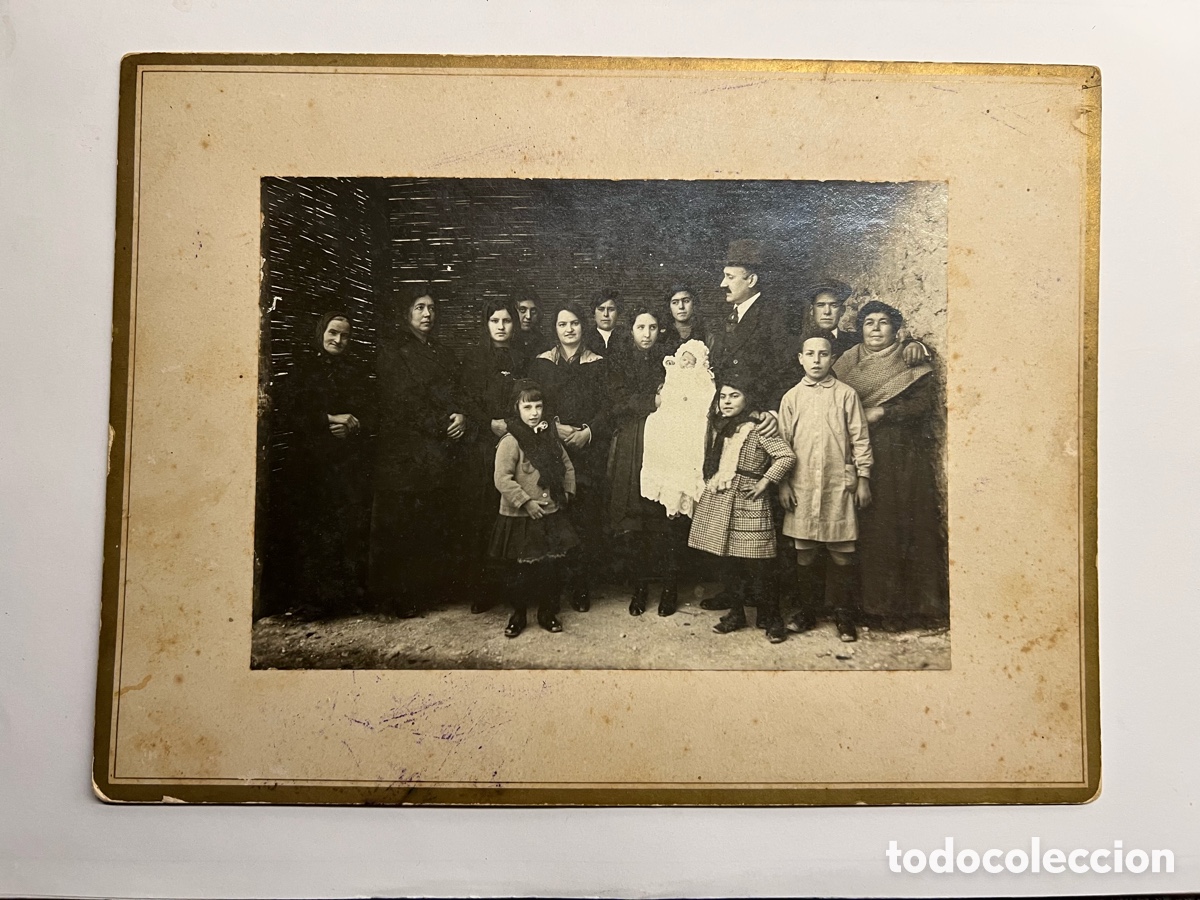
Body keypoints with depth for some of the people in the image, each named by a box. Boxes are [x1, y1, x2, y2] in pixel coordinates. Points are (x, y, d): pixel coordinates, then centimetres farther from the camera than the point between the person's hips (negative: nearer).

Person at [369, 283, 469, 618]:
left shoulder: (443, 352, 22)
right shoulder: (392, 351, 2)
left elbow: (458, 393, 16)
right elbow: (404, 399, -8)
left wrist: (461, 416, -5)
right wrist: (440, 426, -10)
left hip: (445, 449, 6)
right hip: (405, 449, -5)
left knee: (440, 524, 2)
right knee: (402, 524, -5)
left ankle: (435, 587, 12)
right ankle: (401, 596, 2)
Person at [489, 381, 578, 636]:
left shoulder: (549, 436, 7)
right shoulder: (510, 442, -13)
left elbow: (567, 466, 19)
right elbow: (502, 479, -19)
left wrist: (567, 492, 8)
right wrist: (526, 502, -20)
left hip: (552, 515, 5)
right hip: (522, 519, -5)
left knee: (551, 568, 9)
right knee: (526, 570, 3)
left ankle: (548, 613, 25)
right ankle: (518, 615, 21)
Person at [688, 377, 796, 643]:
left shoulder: (757, 429, -7)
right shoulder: (717, 429, 14)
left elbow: (787, 456, -13)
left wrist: (764, 482, -10)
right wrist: (710, 483, 13)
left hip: (748, 504, -6)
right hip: (720, 504, 6)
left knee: (756, 566, -6)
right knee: (730, 563, 11)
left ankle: (771, 619, 6)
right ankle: (736, 614, 22)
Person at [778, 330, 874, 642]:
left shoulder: (846, 394, 2)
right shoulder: (791, 398, 6)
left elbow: (860, 439, 3)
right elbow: (782, 443, 7)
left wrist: (863, 479, 0)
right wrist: (783, 484, 3)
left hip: (839, 486, -1)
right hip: (801, 487, 2)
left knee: (842, 554, 2)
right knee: (804, 554, 8)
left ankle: (844, 615, 16)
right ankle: (806, 611, 22)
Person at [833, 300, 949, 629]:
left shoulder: (911, 363, 5)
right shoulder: (850, 362, 14)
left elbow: (924, 401, -6)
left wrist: (882, 412, -11)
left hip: (902, 456, -2)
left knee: (905, 523, -4)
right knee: (868, 525, -1)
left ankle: (907, 603, 4)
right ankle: (871, 602, 5)